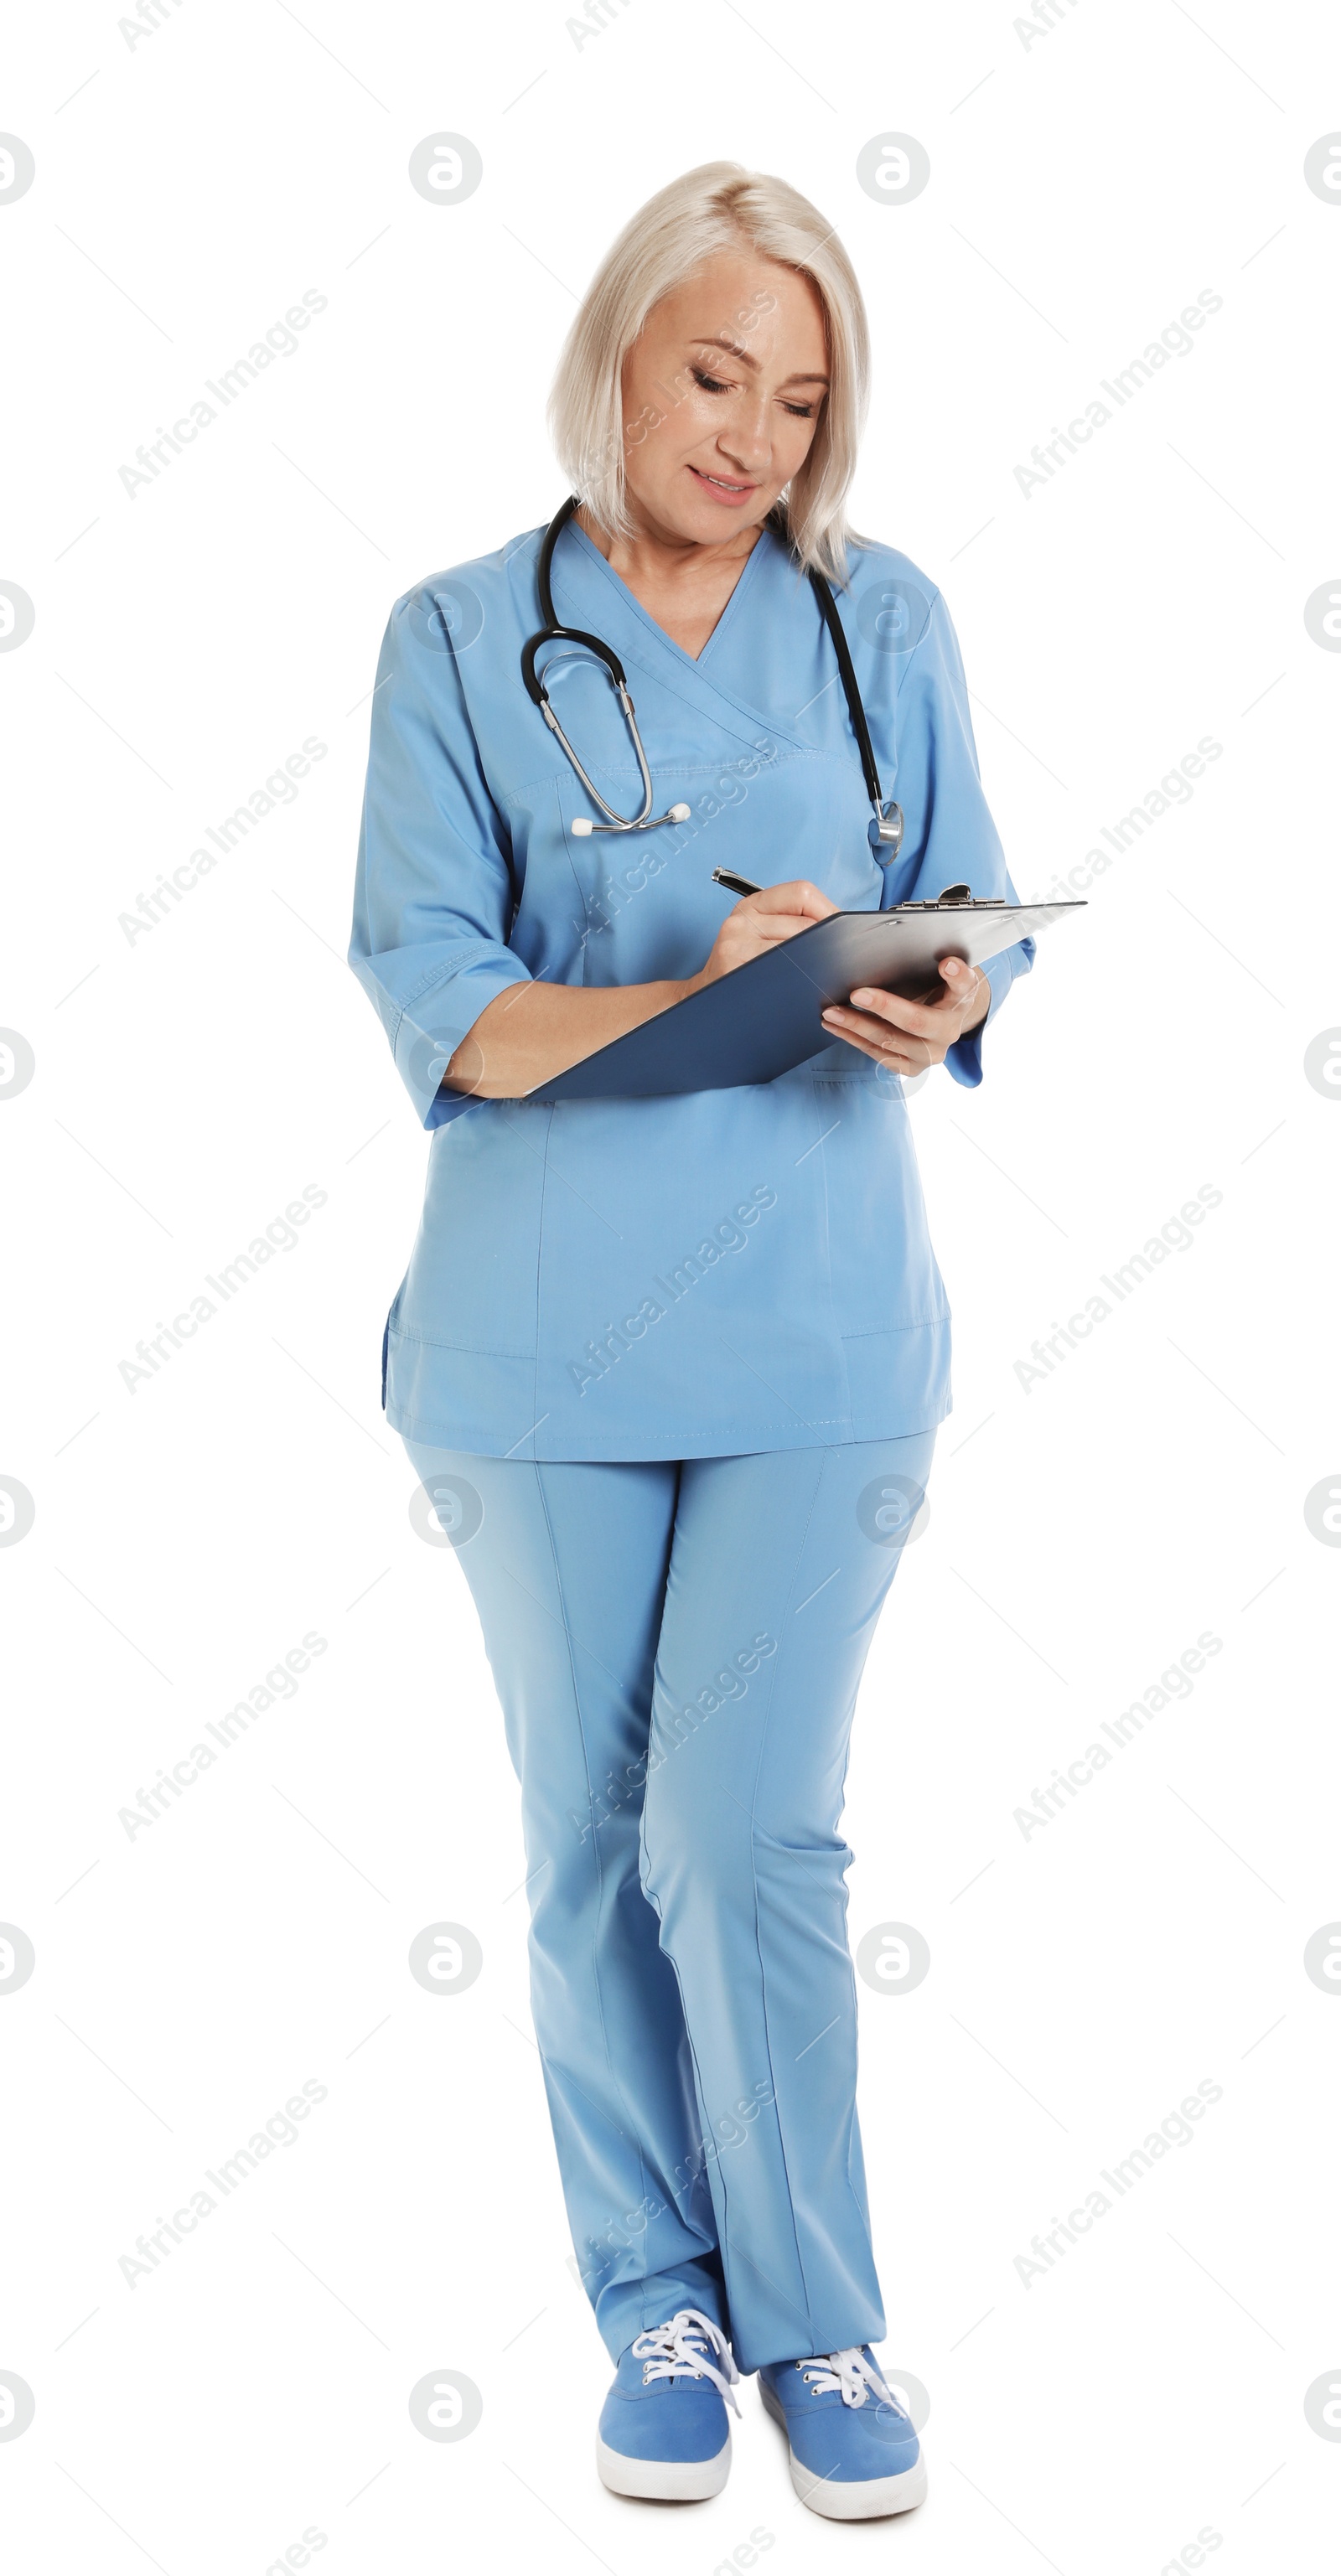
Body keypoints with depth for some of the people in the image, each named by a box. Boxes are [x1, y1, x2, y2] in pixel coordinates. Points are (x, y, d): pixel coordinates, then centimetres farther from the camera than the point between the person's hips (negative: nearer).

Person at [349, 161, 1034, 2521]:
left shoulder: (885, 619, 6)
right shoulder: (460, 641, 0)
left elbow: (974, 914, 6)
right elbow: (432, 1003, -7)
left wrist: (932, 1003, -18)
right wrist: (685, 997, -23)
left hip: (818, 1329, 0)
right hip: (545, 1337, 0)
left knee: (751, 1835, -4)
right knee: (593, 1842, 8)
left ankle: (815, 2320, 15)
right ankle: (656, 2310, 26)